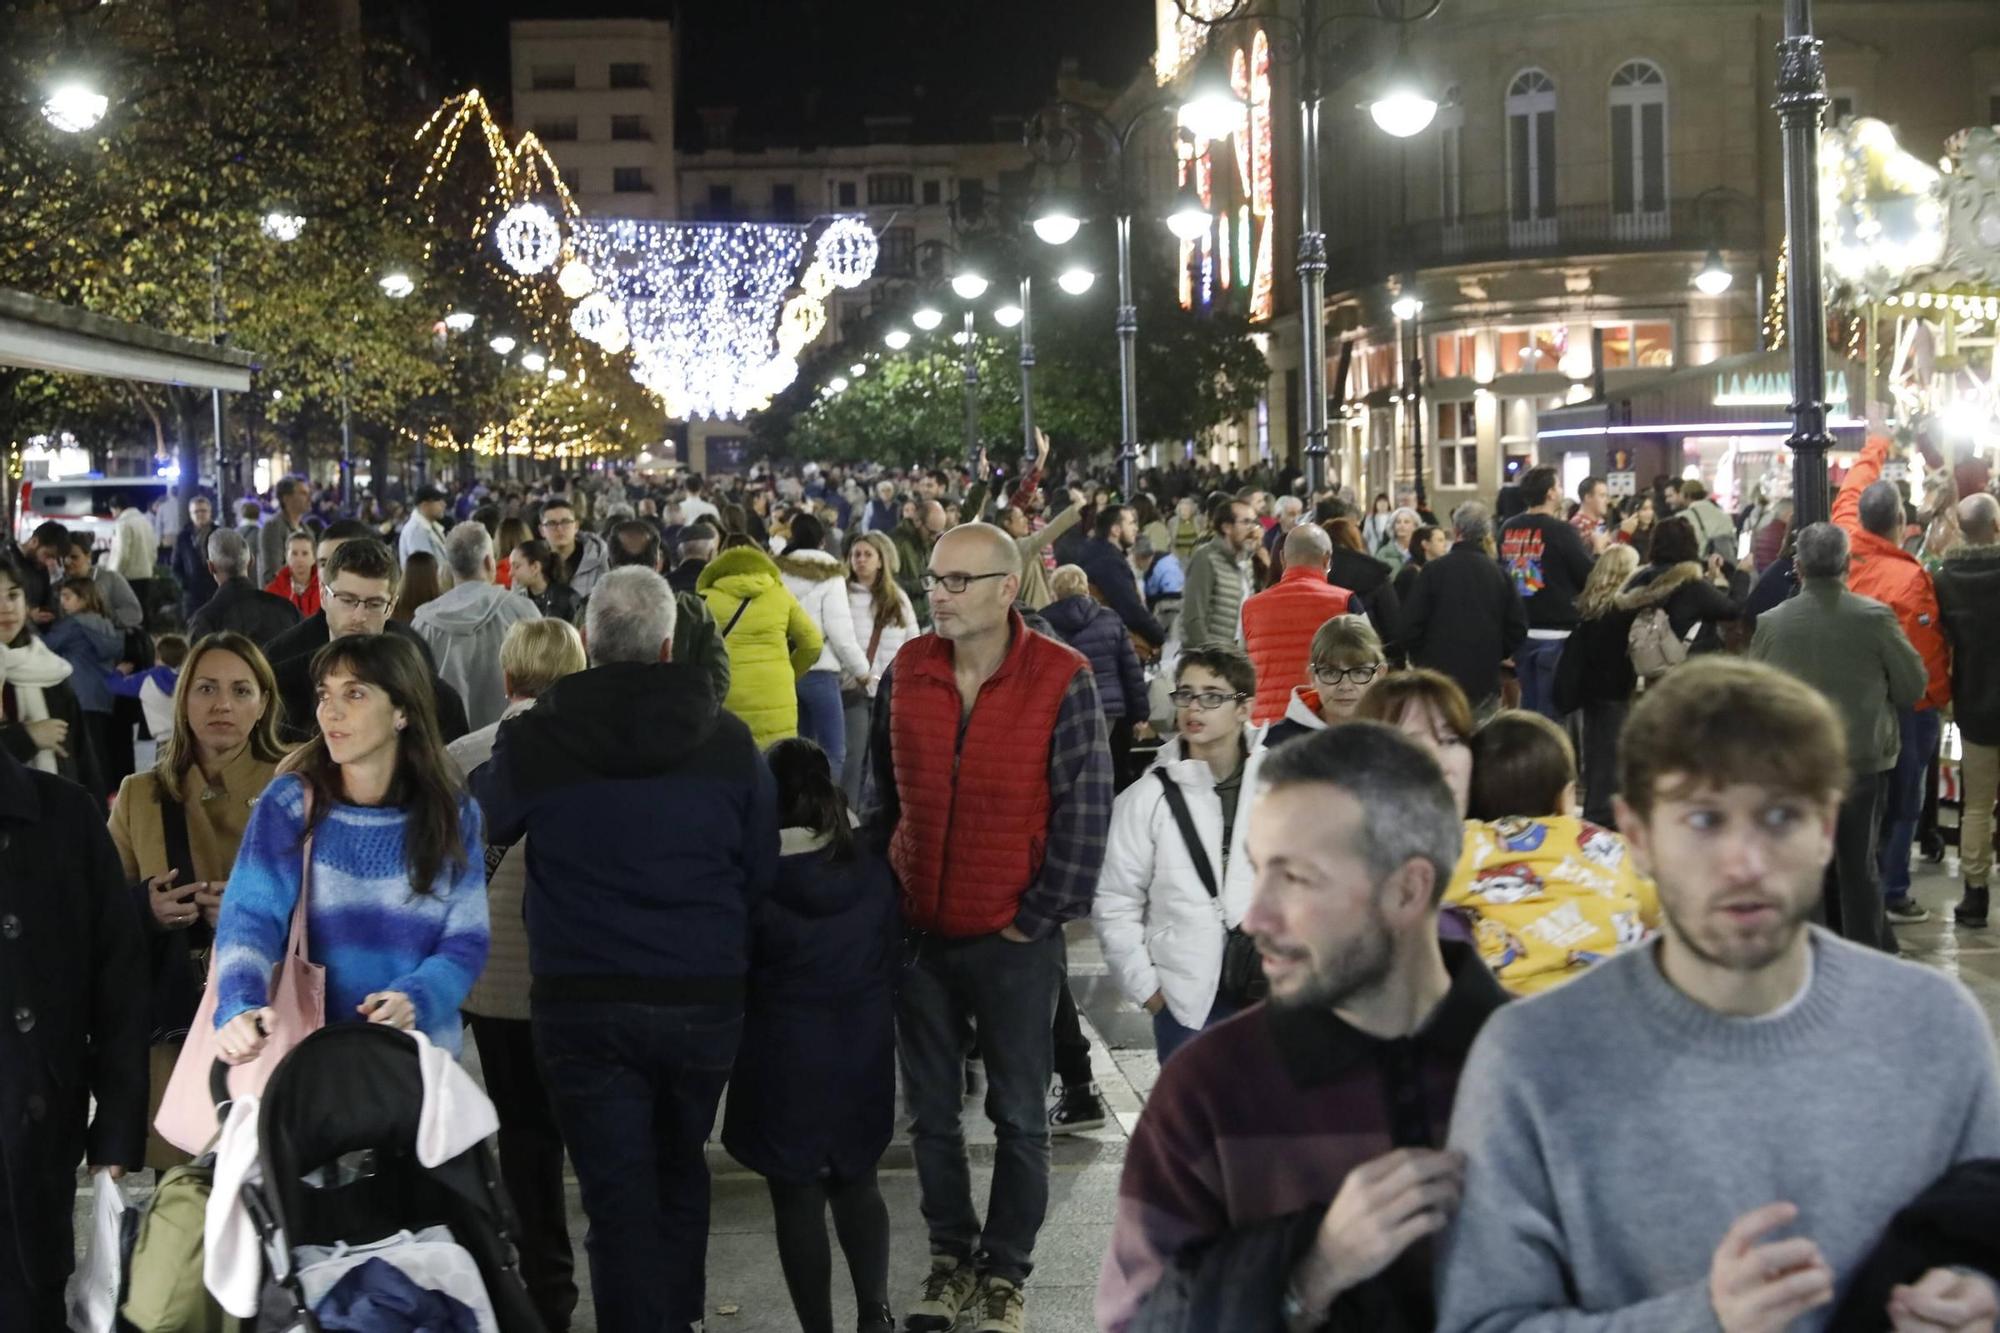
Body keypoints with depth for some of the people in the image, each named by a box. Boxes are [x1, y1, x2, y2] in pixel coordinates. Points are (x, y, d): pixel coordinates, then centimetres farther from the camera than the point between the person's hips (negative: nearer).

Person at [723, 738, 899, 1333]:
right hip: (863, 1055, 4)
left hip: (786, 1065, -4)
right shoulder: (872, 865, -3)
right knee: (857, 1183, 19)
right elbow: (892, 956, 6)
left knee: (797, 1199, 7)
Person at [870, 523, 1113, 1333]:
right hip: (919, 932, 4)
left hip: (1015, 940, -4)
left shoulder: (1061, 680, -11)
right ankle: (950, 1255, 28)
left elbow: (1086, 811, -10)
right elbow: (885, 796, 11)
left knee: (1019, 1116, 7)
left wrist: (1037, 918, -11)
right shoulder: (905, 673, 2)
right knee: (931, 1112, 13)